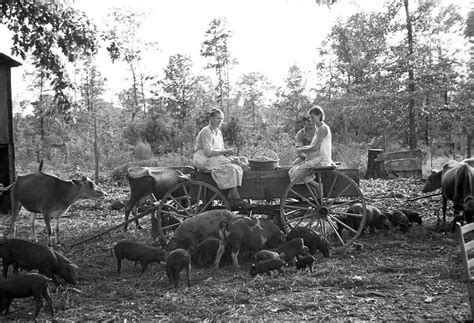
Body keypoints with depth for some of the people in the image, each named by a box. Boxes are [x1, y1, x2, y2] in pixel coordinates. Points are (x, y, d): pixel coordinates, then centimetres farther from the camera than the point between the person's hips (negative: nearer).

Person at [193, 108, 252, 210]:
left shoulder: (218, 132, 17)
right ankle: (236, 199, -26)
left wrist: (227, 154, -3)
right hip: (204, 160, -8)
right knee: (230, 169, -27)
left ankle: (230, 198, -23)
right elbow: (208, 152, -20)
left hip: (216, 159, 9)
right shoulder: (206, 132, -11)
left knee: (238, 168, -14)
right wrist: (225, 151, -17)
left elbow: (221, 150, 18)